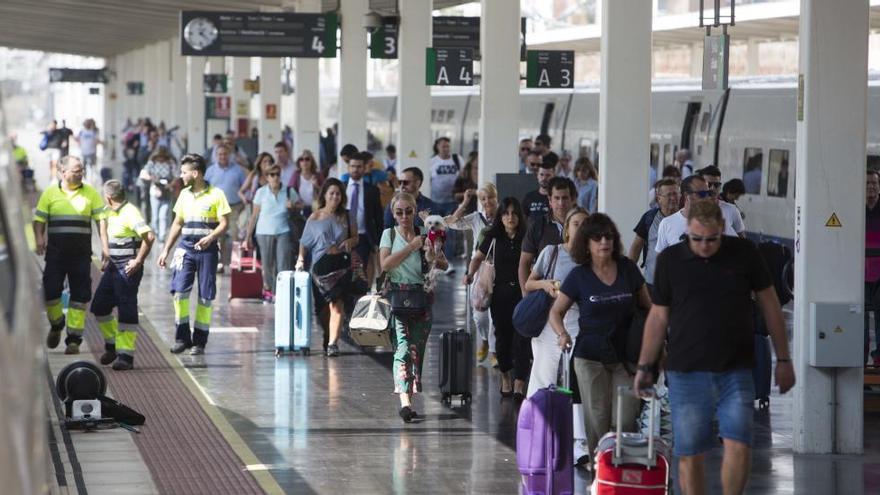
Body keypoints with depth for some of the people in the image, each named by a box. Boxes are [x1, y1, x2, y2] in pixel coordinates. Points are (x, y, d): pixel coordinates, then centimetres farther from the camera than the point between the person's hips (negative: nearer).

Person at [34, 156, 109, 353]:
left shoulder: (90, 193, 5)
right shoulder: (50, 193, 4)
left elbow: (101, 219, 5)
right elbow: (39, 219, 5)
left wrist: (104, 245, -4)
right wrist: (39, 239, -12)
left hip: (81, 253, 0)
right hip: (55, 253, 0)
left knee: (80, 296, -1)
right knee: (50, 292, -3)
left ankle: (74, 339, 5)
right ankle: (56, 325, 26)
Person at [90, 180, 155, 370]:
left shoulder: (130, 213, -17)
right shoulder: (112, 213, 13)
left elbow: (149, 237, -26)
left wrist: (138, 261, -21)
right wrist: (108, 260, 19)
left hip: (128, 268, -10)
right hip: (114, 267, 10)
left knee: (127, 312, -6)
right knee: (99, 306, 11)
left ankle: (126, 356, -2)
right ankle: (111, 345, 26)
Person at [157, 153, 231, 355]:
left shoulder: (216, 194, -3)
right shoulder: (184, 194, 13)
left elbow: (224, 223, -5)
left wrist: (210, 237, -23)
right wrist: (165, 251, 15)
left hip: (207, 249, -4)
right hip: (186, 247, 4)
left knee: (205, 297, 0)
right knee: (179, 291, -12)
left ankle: (199, 342, 8)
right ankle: (182, 337, -2)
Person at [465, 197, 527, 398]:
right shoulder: (493, 238, 5)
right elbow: (478, 257, 17)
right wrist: (470, 273, 0)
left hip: (522, 292, -2)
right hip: (500, 293, 2)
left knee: (521, 339, -10)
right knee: (503, 336, 11)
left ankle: (519, 385, -12)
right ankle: (505, 378, 30)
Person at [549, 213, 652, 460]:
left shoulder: (628, 269, 3)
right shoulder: (579, 276, -1)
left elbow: (647, 305, 14)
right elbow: (556, 312, 6)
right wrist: (562, 334, -15)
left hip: (625, 358, 1)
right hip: (590, 357, -1)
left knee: (625, 421, -6)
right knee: (598, 420, 0)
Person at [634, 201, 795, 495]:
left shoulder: (744, 254, 1)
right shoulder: (670, 260, 2)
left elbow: (769, 305, 8)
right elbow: (658, 316, 9)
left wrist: (783, 359, 7)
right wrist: (645, 367, 7)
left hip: (736, 371, 0)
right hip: (686, 372, 0)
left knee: (739, 446, -12)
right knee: (689, 454, 1)